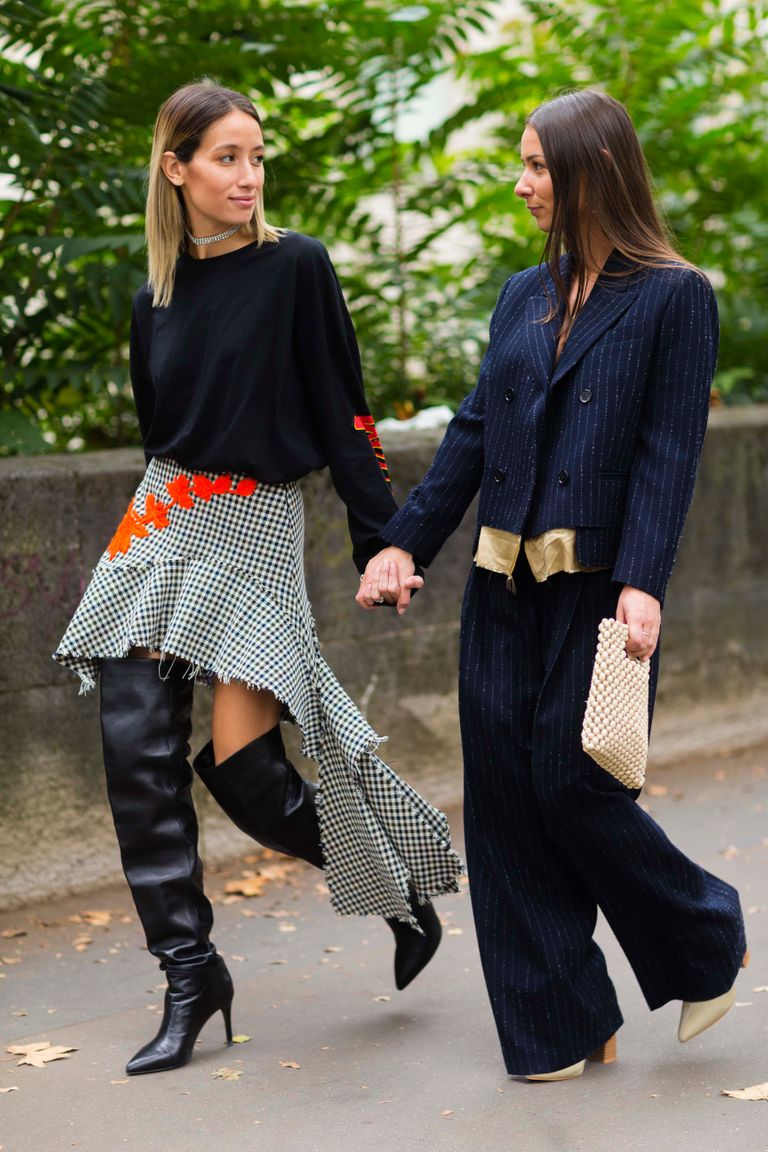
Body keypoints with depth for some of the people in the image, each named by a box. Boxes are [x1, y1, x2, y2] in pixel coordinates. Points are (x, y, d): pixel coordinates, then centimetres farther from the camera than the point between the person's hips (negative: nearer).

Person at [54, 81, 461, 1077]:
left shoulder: (297, 269, -4)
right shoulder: (157, 299, 10)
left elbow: (344, 414, -6)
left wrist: (382, 541, -10)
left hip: (257, 526, -5)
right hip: (161, 524, 5)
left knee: (241, 764, -11)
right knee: (137, 752, -4)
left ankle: (407, 889, 14)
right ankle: (190, 973, 6)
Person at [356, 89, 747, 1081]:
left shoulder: (674, 297, -3)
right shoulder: (524, 296, 14)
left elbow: (669, 452, -11)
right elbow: (474, 430, 14)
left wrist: (642, 585, -21)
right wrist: (406, 541, 8)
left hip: (596, 588, -6)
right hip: (504, 589, 6)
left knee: (575, 787, -6)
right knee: (506, 799, 4)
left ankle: (706, 943, 23)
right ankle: (558, 1029, 16)